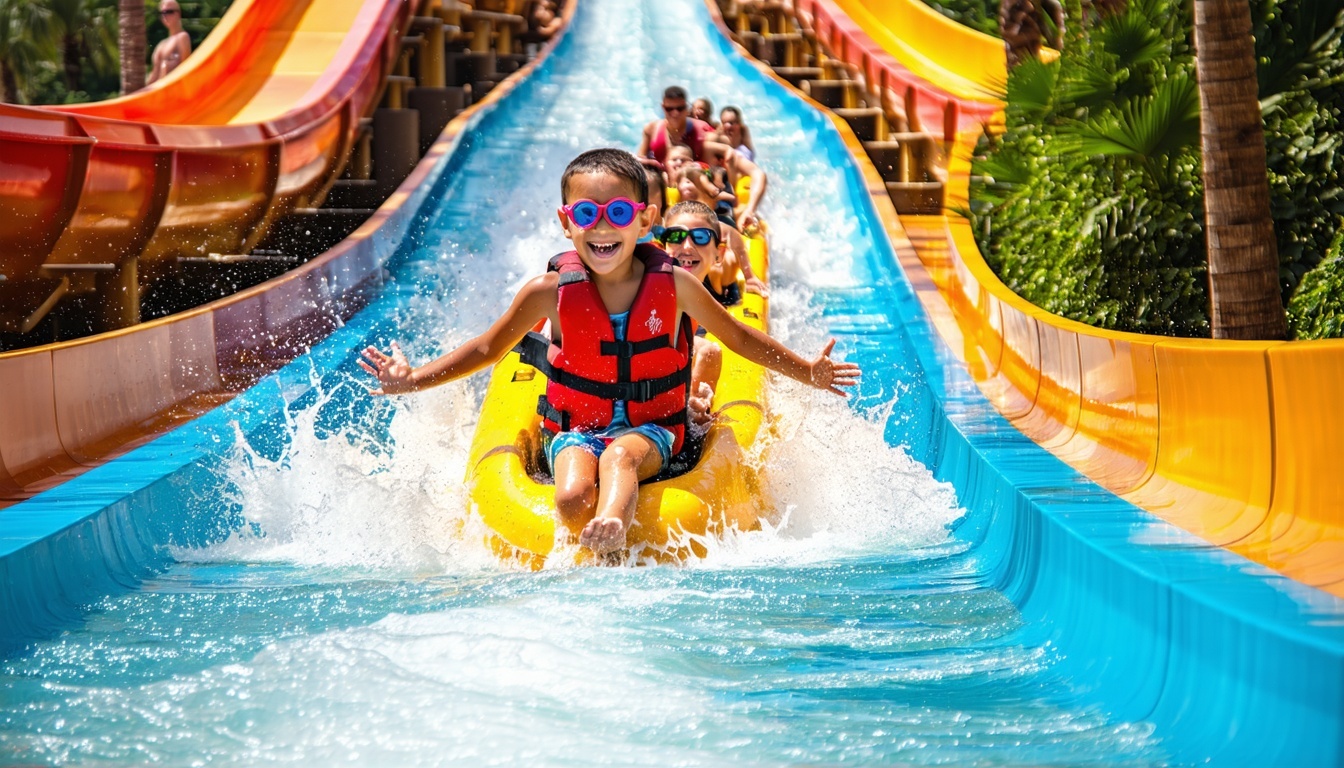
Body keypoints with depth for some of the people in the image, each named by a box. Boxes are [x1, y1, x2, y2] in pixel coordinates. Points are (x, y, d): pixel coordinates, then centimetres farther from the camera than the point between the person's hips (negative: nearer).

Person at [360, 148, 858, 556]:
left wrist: (808, 371, 9)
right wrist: (414, 379, -2)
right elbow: (489, 348, 7)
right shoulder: (551, 292, -5)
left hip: (651, 429, -2)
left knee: (620, 456, -39)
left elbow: (739, 338, 12)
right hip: (574, 431, 2)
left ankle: (612, 523, -65)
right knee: (573, 497, -34)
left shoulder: (674, 285, -2)